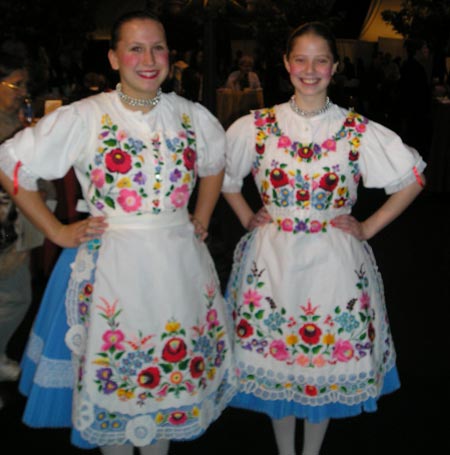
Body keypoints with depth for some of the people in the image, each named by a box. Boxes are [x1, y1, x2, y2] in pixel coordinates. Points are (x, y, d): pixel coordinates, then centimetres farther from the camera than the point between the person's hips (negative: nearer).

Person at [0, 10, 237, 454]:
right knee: (115, 377, 9)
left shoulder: (192, 116, 4)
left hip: (180, 262, 3)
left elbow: (215, 162, 24)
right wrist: (57, 231, -3)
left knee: (174, 371, 14)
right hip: (112, 264, -3)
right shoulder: (83, 118, -7)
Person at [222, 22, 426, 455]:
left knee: (328, 361, 10)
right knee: (274, 359, 11)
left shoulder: (359, 131, -5)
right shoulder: (256, 126, -2)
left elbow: (412, 179, 2)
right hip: (273, 261, 1)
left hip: (334, 261, 0)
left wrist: (369, 227, -2)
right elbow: (222, 173, 13)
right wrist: (246, 216, 6)